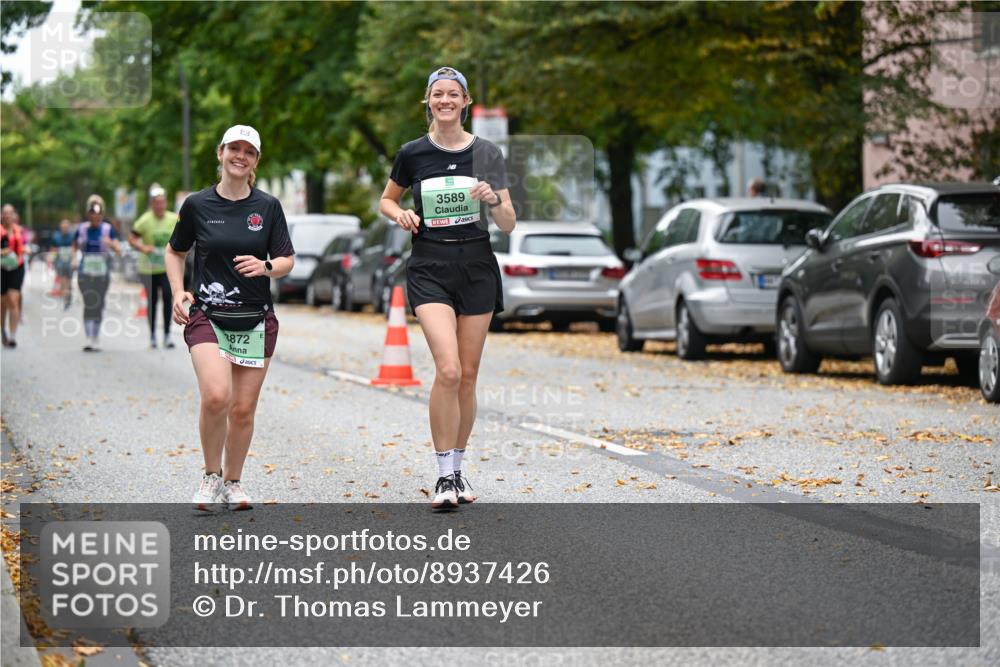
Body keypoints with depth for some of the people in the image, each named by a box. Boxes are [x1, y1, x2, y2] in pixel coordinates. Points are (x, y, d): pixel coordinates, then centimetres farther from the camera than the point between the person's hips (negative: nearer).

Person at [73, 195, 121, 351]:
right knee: (88, 304, -11)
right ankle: (90, 339, -16)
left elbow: (118, 250, -10)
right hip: (85, 272, 0)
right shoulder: (81, 229, 3)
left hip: (102, 273, 0)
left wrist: (111, 244, -31)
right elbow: (74, 247, 18)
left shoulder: (109, 229, -2)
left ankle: (96, 338, 22)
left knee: (98, 306, 8)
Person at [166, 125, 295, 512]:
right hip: (207, 316, -2)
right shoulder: (197, 205, 2)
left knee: (244, 409, 4)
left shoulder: (268, 207, 3)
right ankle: (211, 476, 0)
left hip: (256, 320, 2)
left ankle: (232, 483, 24)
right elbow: (175, 252, 15)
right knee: (215, 396, -22)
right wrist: (178, 293, 1)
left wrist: (265, 267, -15)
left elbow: (287, 260, 7)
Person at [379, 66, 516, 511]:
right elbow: (386, 200, 17)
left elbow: (509, 226, 2)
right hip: (429, 267, -2)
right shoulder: (413, 154, 1)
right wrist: (400, 214, -5)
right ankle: (445, 476, -10)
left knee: (467, 375, 5)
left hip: (477, 267, 2)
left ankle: (457, 467, 21)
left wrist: (494, 200, -18)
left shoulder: (486, 153, 2)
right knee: (448, 370, -18)